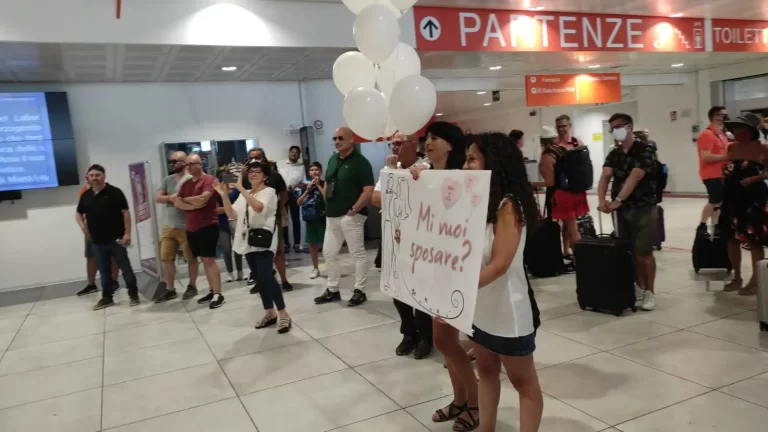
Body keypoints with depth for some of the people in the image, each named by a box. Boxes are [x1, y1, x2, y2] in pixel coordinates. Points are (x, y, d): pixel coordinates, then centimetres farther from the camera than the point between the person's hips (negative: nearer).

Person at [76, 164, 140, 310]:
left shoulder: (114, 192, -6)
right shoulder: (86, 195, 10)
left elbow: (125, 212, -9)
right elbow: (78, 213, 24)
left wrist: (127, 233, -16)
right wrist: (82, 226, 4)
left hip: (116, 239, -5)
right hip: (97, 241, 5)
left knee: (125, 267, 0)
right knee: (104, 271, 13)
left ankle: (133, 295, 9)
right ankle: (107, 297, 23)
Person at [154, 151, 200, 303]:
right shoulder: (167, 180, 11)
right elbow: (157, 198, 3)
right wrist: (171, 197, -14)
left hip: (186, 227, -6)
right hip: (169, 226, 7)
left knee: (191, 258, 6)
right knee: (166, 258, 8)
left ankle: (192, 286, 19)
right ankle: (169, 289, 17)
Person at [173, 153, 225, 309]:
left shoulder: (209, 179, -8)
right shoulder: (186, 184, 14)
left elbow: (202, 199, -20)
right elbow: (177, 203, 6)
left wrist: (184, 199, -4)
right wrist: (193, 205, -13)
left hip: (208, 226, -7)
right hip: (191, 228, 7)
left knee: (209, 259, -9)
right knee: (203, 259, 10)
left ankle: (218, 294, -5)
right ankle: (212, 291, 17)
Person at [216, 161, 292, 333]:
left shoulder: (269, 192, -4)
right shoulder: (245, 194, 16)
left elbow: (259, 207, -25)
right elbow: (232, 215, 7)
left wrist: (241, 189, -27)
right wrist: (224, 195, -4)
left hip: (263, 240, -7)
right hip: (248, 241, 7)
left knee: (266, 277, -17)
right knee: (259, 279, 10)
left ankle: (283, 314, -9)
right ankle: (270, 313, 20)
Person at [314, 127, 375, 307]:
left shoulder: (360, 162, -10)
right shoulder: (333, 160, 13)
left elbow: (369, 190, -16)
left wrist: (354, 210, -17)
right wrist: (328, 205, 12)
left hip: (351, 216, -8)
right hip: (332, 216, 8)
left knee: (358, 253, 0)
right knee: (329, 253, 12)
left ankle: (360, 291, 10)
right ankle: (332, 290, 24)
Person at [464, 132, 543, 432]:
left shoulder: (508, 205, -19)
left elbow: (499, 264, -27)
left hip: (508, 308, -9)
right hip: (481, 306, 9)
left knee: (523, 381, 8)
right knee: (486, 371, 20)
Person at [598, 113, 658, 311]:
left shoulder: (645, 151, -8)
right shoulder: (613, 154, 10)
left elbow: (634, 178, -21)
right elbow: (605, 176, -6)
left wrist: (617, 200, -31)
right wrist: (602, 200, -24)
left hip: (643, 208, -5)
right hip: (622, 209, 5)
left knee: (643, 253, -4)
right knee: (629, 252, 10)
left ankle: (650, 292, 10)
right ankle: (639, 288, 24)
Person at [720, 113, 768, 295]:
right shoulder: (732, 147, 7)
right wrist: (726, 172, -3)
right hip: (732, 196, 5)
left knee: (753, 239, 0)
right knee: (732, 237, 10)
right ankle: (737, 277, 23)